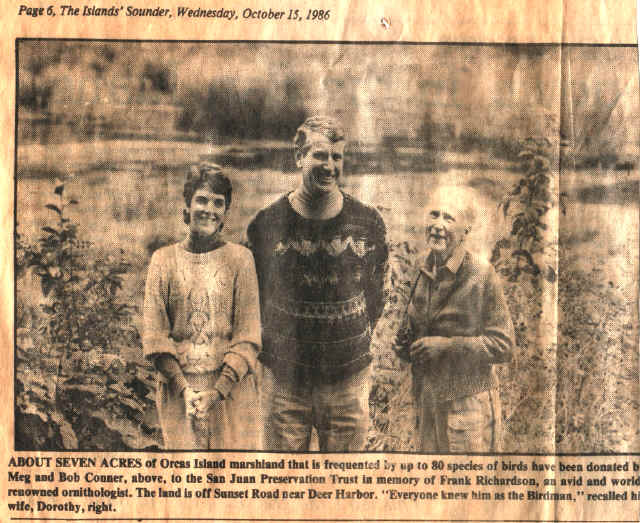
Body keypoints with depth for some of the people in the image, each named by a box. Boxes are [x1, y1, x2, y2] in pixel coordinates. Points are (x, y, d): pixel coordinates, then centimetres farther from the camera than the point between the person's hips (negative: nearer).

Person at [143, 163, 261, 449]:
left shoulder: (240, 258, 1)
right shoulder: (163, 259, 4)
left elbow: (248, 336, -3)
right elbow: (154, 334, 0)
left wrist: (217, 391, -12)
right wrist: (183, 388, -10)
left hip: (232, 389, -1)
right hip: (178, 390, 1)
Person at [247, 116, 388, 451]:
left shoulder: (367, 223, 0)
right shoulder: (267, 224, -4)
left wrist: (361, 341, 10)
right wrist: (266, 343, 5)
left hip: (349, 376, 1)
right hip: (285, 378, -1)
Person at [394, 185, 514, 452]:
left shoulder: (482, 275, -15)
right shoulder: (422, 269, 4)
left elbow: (503, 345, -13)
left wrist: (447, 345, -21)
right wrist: (405, 342, 0)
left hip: (469, 402, -5)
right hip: (427, 399, 6)